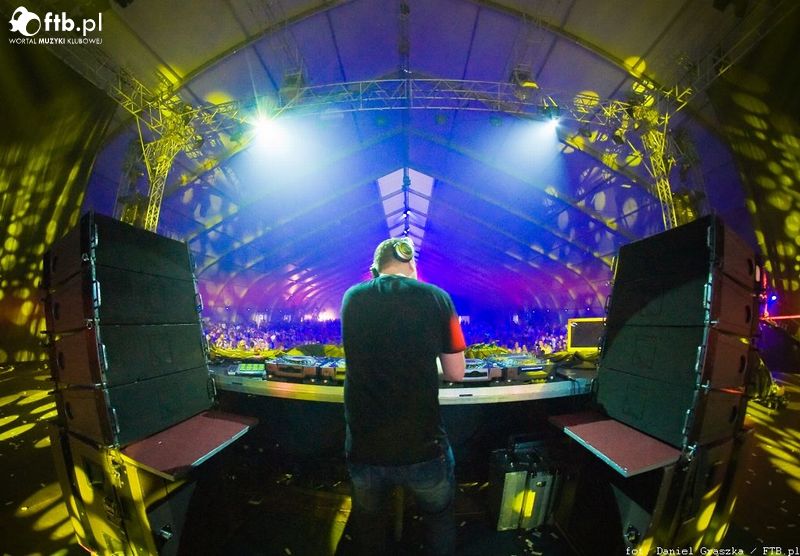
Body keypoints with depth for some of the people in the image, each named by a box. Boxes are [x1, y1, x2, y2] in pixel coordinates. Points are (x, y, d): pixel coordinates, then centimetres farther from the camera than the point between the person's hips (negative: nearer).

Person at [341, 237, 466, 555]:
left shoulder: (352, 298, -2)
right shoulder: (437, 298, -8)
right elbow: (456, 374, -1)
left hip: (363, 448, 2)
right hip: (422, 448, -1)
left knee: (368, 526, 31)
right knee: (439, 518, 30)